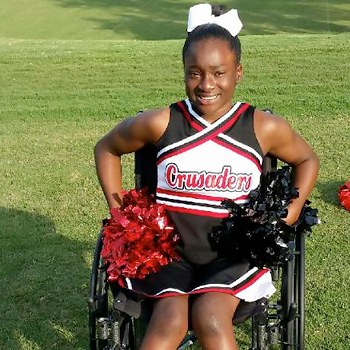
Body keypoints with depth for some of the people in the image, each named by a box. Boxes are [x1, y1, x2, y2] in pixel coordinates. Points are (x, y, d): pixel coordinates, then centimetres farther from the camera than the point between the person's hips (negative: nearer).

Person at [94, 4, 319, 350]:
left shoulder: (265, 129, -3)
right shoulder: (161, 123, -5)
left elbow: (307, 160, 17)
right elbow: (106, 149, 13)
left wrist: (291, 211, 3)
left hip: (235, 254, 0)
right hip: (170, 250, 0)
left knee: (210, 318, -29)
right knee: (170, 319, -27)